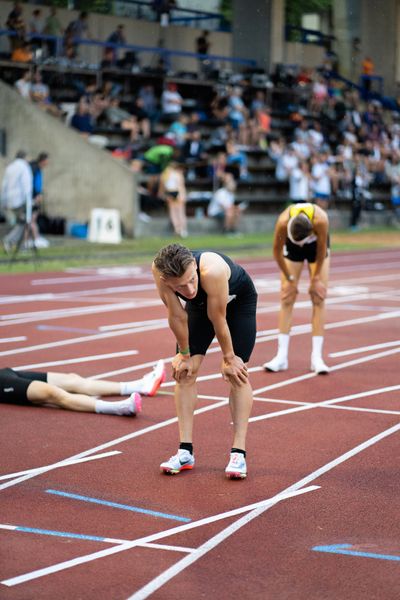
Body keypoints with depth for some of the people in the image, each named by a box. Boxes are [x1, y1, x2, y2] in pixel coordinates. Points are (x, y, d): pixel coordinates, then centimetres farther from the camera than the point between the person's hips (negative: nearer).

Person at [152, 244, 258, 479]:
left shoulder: (212, 270, -47)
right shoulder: (159, 271, -36)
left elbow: (218, 319, -33)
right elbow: (177, 316, -22)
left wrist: (229, 358, -19)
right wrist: (184, 355, -11)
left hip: (239, 301, -4)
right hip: (200, 303, 4)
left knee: (237, 373, -11)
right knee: (185, 371, -6)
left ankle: (239, 453, -9)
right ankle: (186, 451, -1)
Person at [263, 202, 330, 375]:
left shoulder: (320, 220, -41)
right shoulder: (283, 222, -38)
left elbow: (322, 250, -22)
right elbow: (277, 251, -19)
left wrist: (316, 278, -13)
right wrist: (289, 279, -12)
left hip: (317, 245, -1)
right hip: (291, 247, 1)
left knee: (318, 299, -8)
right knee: (287, 299, -6)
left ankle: (316, 357, -8)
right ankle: (281, 356, -5)